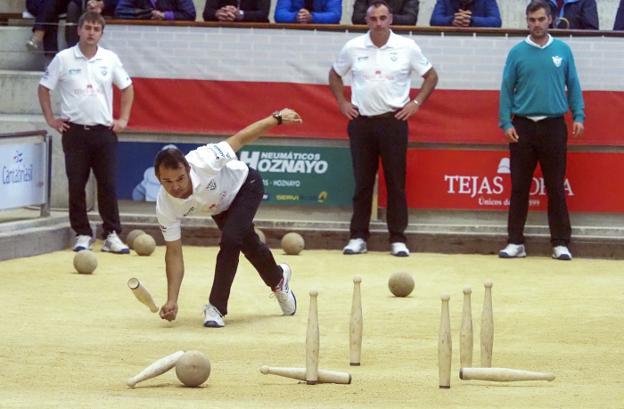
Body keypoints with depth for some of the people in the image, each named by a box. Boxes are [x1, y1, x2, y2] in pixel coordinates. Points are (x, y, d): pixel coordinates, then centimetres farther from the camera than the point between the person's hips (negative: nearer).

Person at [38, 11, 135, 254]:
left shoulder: (110, 59, 3)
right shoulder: (63, 59, -2)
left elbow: (127, 88, 15)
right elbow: (44, 88, 6)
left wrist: (123, 119, 8)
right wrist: (51, 119, 1)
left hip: (104, 131, 1)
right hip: (75, 131, -1)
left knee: (108, 185, 0)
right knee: (76, 185, 1)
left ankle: (112, 235, 5)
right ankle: (82, 235, 10)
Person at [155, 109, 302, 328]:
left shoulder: (203, 162, -44)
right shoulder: (165, 207, -33)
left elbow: (240, 139, -28)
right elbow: (174, 252, -25)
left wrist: (277, 118, -20)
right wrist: (172, 300, -31)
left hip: (245, 185, -4)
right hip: (220, 205, 4)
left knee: (230, 240, -26)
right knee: (249, 245, 23)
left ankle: (216, 307, -13)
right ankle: (278, 279, 55)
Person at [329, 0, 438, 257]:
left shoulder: (407, 48, -2)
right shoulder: (353, 48, 1)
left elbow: (431, 76, 9)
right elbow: (335, 74, 17)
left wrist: (416, 103, 0)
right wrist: (342, 102, 7)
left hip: (393, 121, -1)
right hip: (361, 121, 1)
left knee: (396, 182, 0)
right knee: (362, 182, 4)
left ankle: (398, 239, 5)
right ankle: (358, 237, 9)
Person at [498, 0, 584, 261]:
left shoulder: (563, 50, 4)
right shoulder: (517, 52, 2)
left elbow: (573, 85, 7)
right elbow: (506, 89, 2)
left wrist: (578, 116, -2)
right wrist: (506, 122, -5)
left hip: (553, 126, 0)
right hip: (523, 126, 0)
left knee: (556, 187, 2)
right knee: (519, 187, 3)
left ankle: (560, 243, 7)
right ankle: (516, 242, 10)